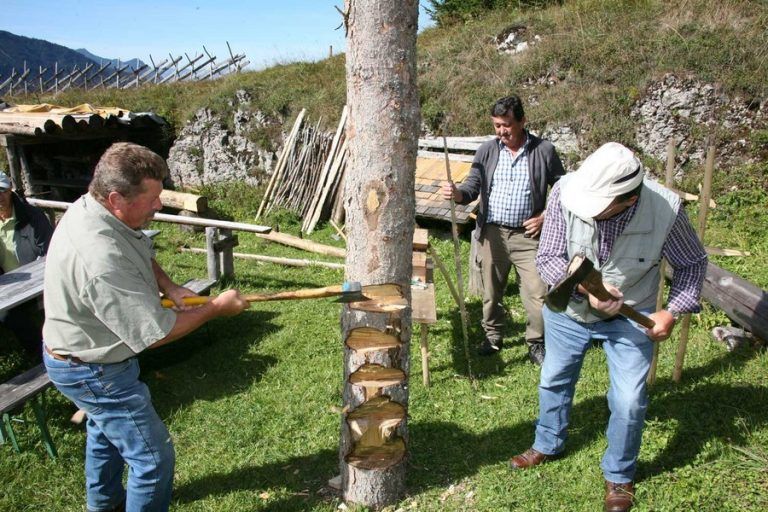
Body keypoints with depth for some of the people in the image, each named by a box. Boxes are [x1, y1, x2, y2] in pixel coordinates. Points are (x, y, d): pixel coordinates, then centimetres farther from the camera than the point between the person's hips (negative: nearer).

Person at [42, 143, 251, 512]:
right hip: (92, 372, -11)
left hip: (76, 352, 11)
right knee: (154, 457, 0)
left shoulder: (89, 206, -9)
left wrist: (168, 286, -5)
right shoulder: (102, 262, -40)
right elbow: (154, 334, -31)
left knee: (105, 431, 32)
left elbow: (141, 255, 11)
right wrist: (217, 308, -20)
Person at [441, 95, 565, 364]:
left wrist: (545, 216, -5)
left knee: (538, 293, -1)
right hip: (492, 233, 2)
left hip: (527, 234, -2)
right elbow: (473, 186, -2)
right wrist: (457, 193, -24)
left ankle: (536, 343, 19)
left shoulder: (544, 151, -1)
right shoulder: (487, 151, 3)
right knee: (491, 291, 13)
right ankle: (493, 336, 33)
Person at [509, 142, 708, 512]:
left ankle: (619, 475, 30)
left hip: (630, 317, -1)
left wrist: (673, 311, -18)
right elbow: (547, 258, -18)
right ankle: (547, 445, 48)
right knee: (554, 381, 19)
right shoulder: (565, 193, -30)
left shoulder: (665, 209, -28)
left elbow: (692, 263, -8)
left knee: (628, 402, 0)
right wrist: (584, 287, -33)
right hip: (569, 310, 2)